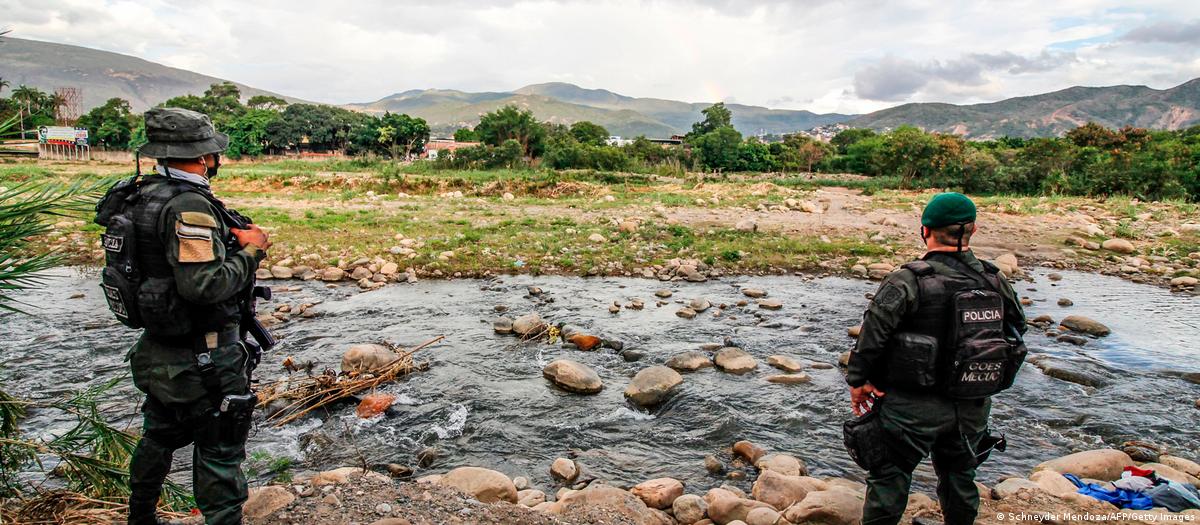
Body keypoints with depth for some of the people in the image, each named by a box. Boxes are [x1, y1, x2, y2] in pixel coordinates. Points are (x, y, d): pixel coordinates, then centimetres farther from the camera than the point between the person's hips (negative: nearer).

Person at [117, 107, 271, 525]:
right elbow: (204, 285, -29)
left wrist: (228, 240, 5)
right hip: (201, 361, -9)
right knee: (219, 453, 4)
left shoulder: (144, 195, 5)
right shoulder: (189, 206, -23)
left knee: (159, 439, 27)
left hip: (156, 352, 9)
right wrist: (250, 252, -15)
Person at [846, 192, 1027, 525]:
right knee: (959, 476, 24)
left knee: (889, 477, 8)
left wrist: (858, 380, -8)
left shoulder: (909, 281, -18)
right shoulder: (995, 282, 1)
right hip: (973, 409, 6)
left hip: (913, 407, -5)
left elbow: (873, 332, -21)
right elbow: (1016, 331, 12)